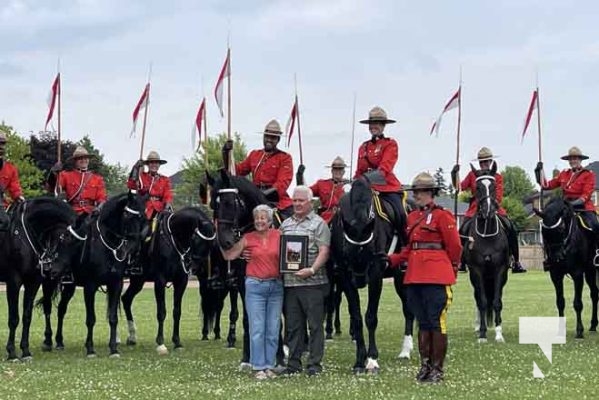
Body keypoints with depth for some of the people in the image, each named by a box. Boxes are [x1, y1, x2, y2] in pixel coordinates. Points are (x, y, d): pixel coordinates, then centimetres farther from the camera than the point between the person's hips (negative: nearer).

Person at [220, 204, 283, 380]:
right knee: (257, 328, -2)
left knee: (273, 329, 6)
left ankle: (269, 366, 15)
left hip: (276, 286, 2)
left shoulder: (279, 235, 3)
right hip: (255, 286, -2)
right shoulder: (248, 238, 1)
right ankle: (259, 367, 4)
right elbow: (228, 255, 1)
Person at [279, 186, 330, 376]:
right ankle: (294, 363, 16)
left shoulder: (319, 224, -1)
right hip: (289, 282, 5)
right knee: (293, 325, 10)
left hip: (312, 282, -5)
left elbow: (324, 251, -9)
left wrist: (312, 270, -22)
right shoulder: (285, 224, 16)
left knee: (315, 325, 0)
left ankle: (315, 364, 4)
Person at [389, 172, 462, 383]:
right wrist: (392, 259, 6)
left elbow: (454, 247, -3)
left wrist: (450, 271, 4)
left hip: (436, 278, -7)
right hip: (414, 277, 7)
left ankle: (437, 368, 4)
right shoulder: (412, 217, 14)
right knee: (422, 323, 12)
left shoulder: (442, 216, -6)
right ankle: (424, 365, 20)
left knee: (437, 323, -2)